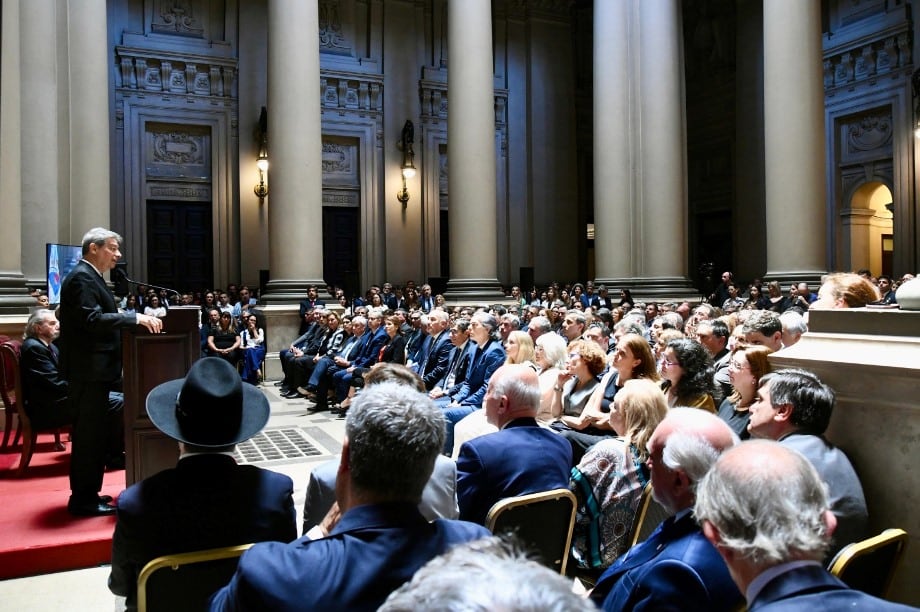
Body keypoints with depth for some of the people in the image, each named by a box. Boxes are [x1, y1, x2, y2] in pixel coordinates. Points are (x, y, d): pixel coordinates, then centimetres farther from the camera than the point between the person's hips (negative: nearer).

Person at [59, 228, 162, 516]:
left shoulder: (90, 276, 18)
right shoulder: (81, 277, -15)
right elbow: (92, 320, -26)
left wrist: (135, 320, 8)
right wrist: (136, 318, -27)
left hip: (95, 369, 11)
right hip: (88, 370, -11)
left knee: (90, 433, 16)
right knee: (89, 433, -3)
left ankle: (86, 493, 26)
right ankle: (83, 498, 6)